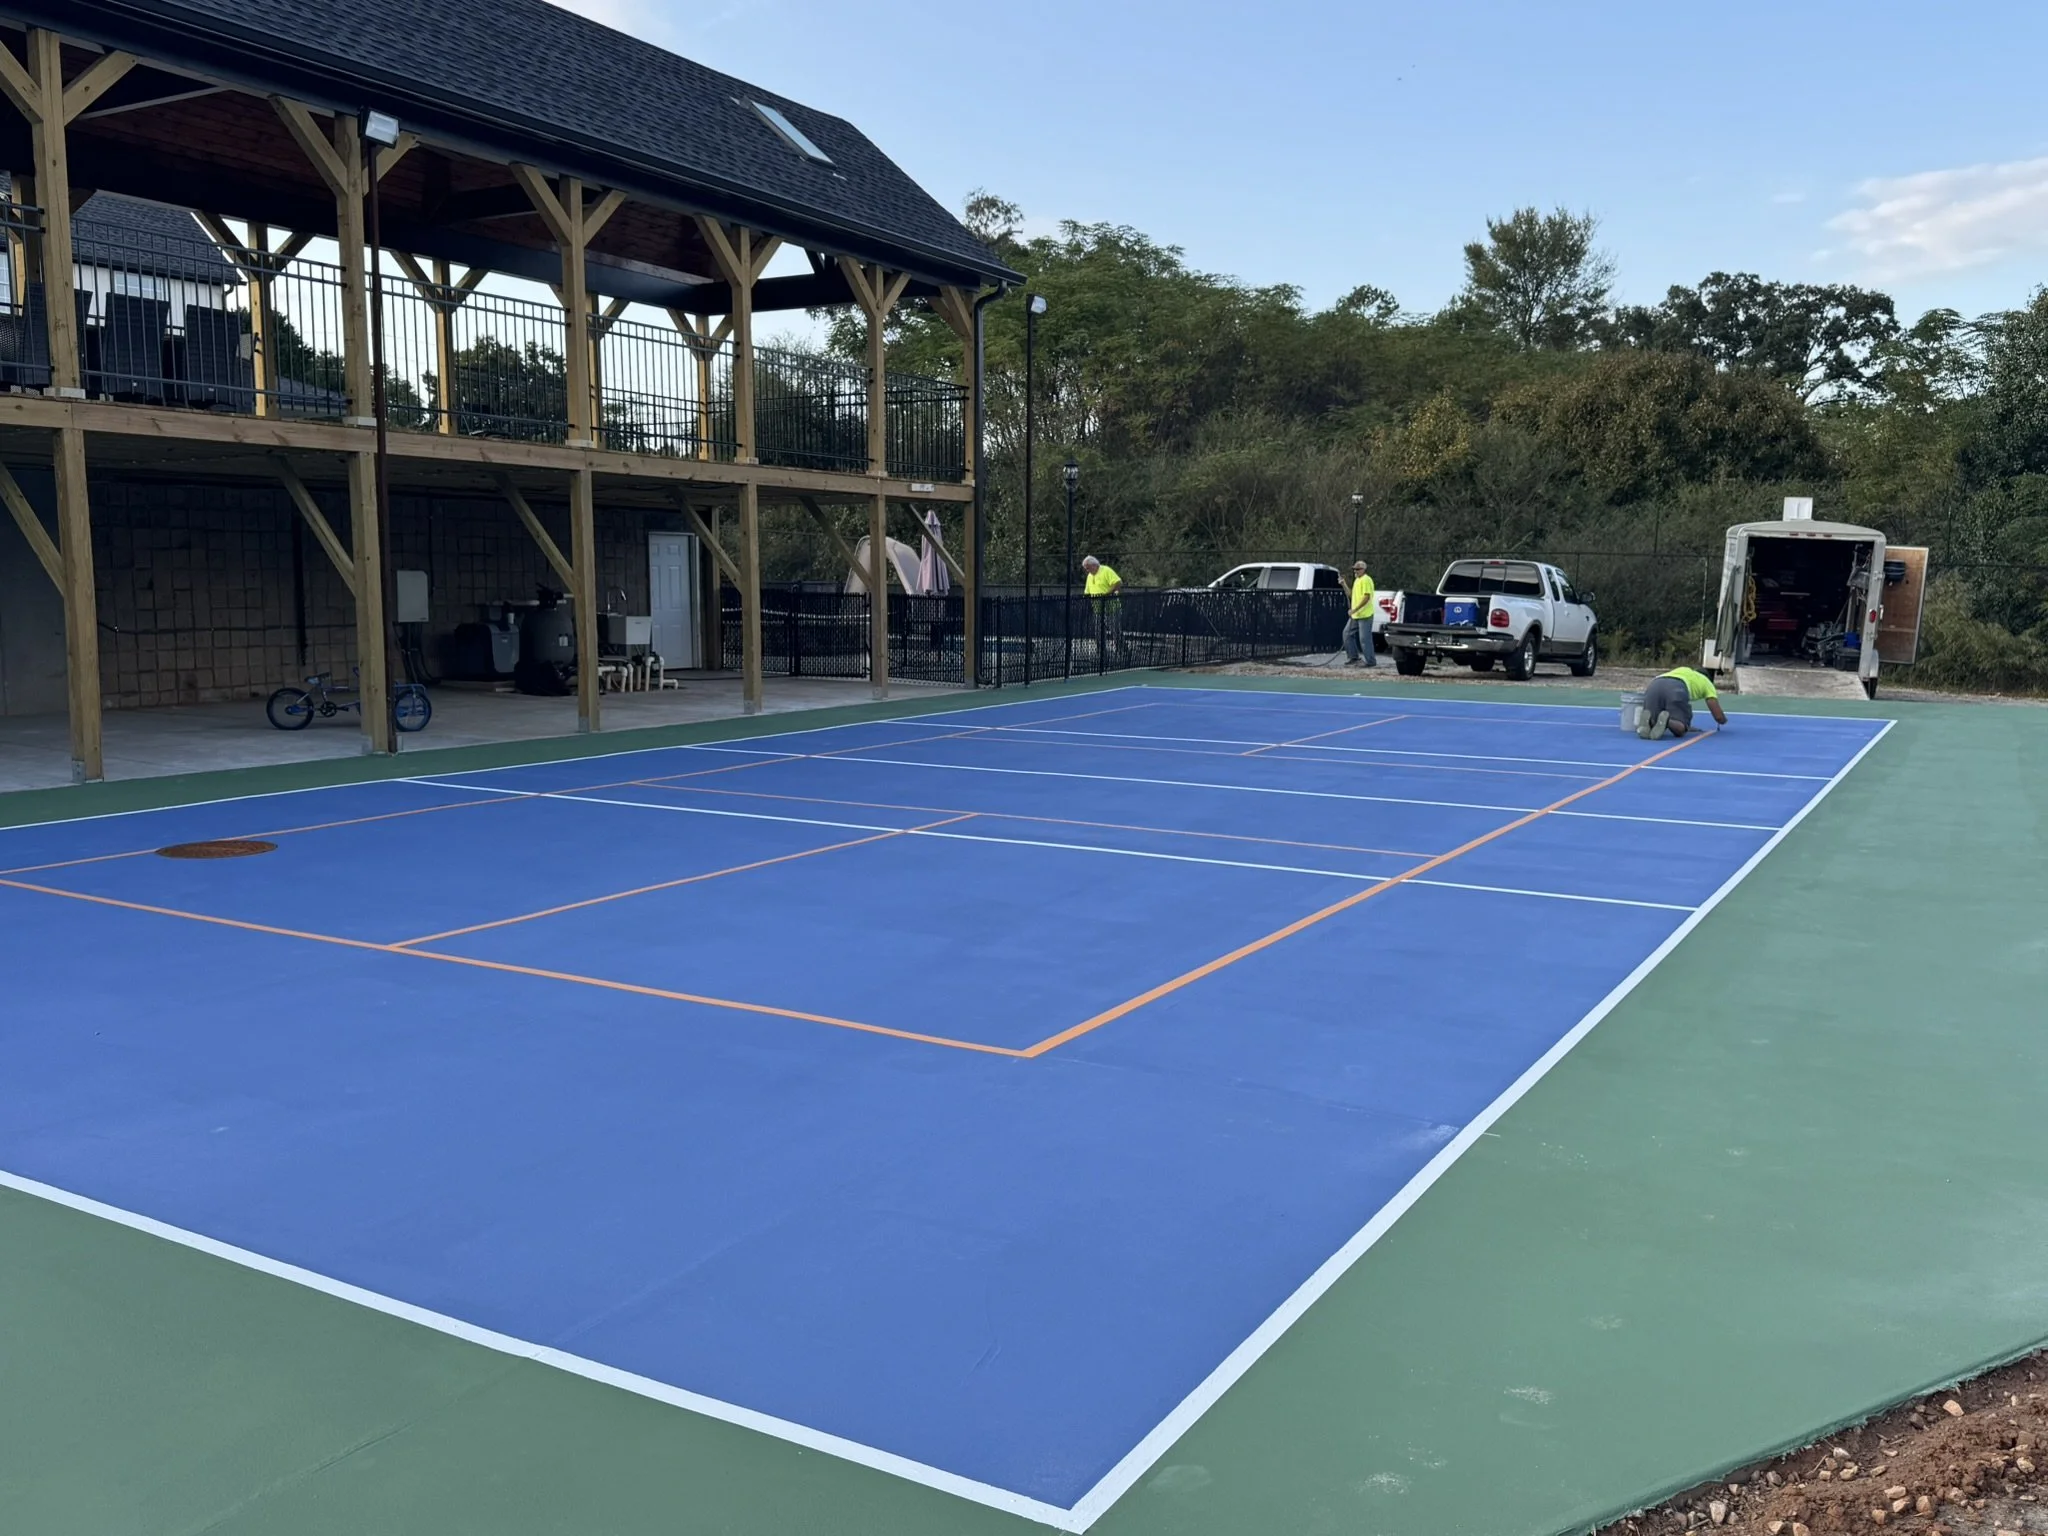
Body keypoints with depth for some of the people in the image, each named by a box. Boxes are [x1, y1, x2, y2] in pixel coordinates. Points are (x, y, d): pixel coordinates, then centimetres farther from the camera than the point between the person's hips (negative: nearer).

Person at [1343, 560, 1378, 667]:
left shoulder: (1366, 580, -12)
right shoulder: (1356, 580, 18)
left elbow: (1367, 597, -20)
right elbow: (1352, 594, 23)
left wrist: (1355, 609, -20)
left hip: (1365, 614, -10)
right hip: (1355, 615, 10)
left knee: (1364, 638, -8)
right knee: (1347, 634, 10)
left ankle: (1371, 661, 0)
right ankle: (1353, 657, 17)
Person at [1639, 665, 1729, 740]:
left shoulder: (1681, 671, 47)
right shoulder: (1707, 682, 33)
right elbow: (1719, 717, 27)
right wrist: (1724, 719, 52)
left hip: (1653, 686, 4)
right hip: (1677, 689, -4)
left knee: (1651, 725, 11)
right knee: (1680, 729, 5)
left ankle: (1648, 720, -23)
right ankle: (1666, 720, -27)